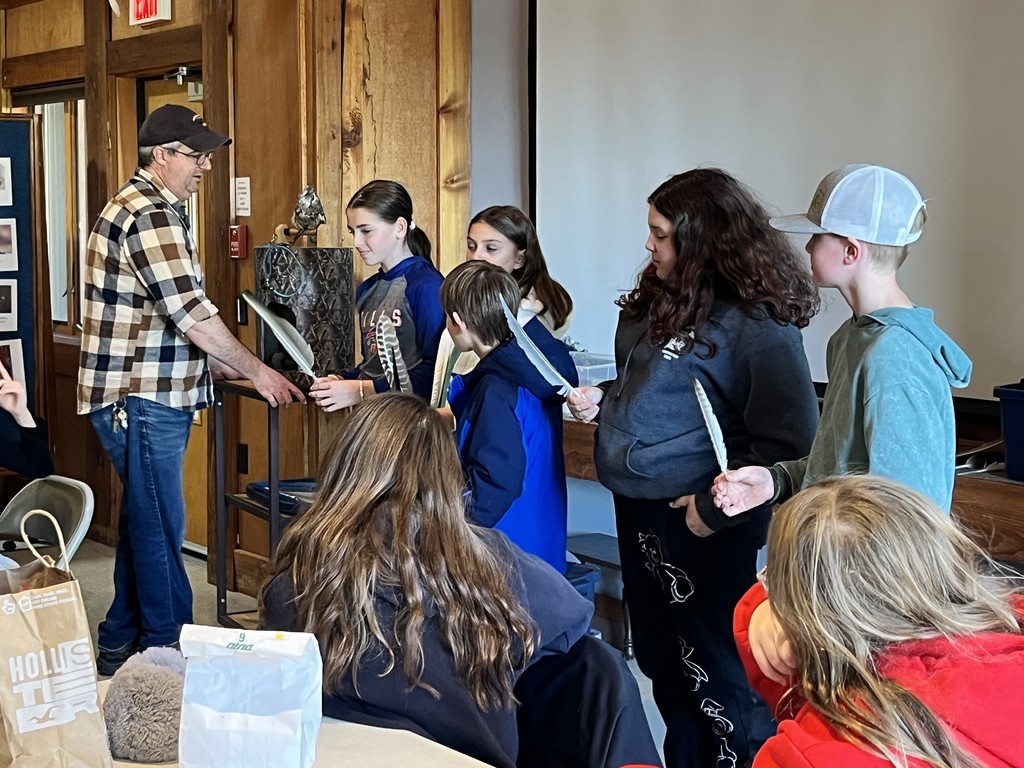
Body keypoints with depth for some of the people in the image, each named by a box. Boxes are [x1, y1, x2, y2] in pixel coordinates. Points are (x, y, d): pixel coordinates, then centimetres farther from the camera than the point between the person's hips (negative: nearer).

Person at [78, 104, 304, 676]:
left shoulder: (148, 208, 17)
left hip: (149, 397, 11)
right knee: (160, 528, -2)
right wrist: (256, 371, -12)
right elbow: (193, 314, -21)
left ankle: (122, 645, 27)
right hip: (141, 399, -11)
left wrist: (210, 363, 15)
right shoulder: (149, 216, -18)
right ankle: (167, 650, 7)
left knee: (144, 521, 17)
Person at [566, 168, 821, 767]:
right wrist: (604, 399, 4)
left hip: (699, 524, -9)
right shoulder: (665, 298, 7)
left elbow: (786, 440, -22)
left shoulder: (756, 322, -19)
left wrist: (716, 507, -22)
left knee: (715, 674, 5)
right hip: (639, 513, 9)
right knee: (663, 666, 21)